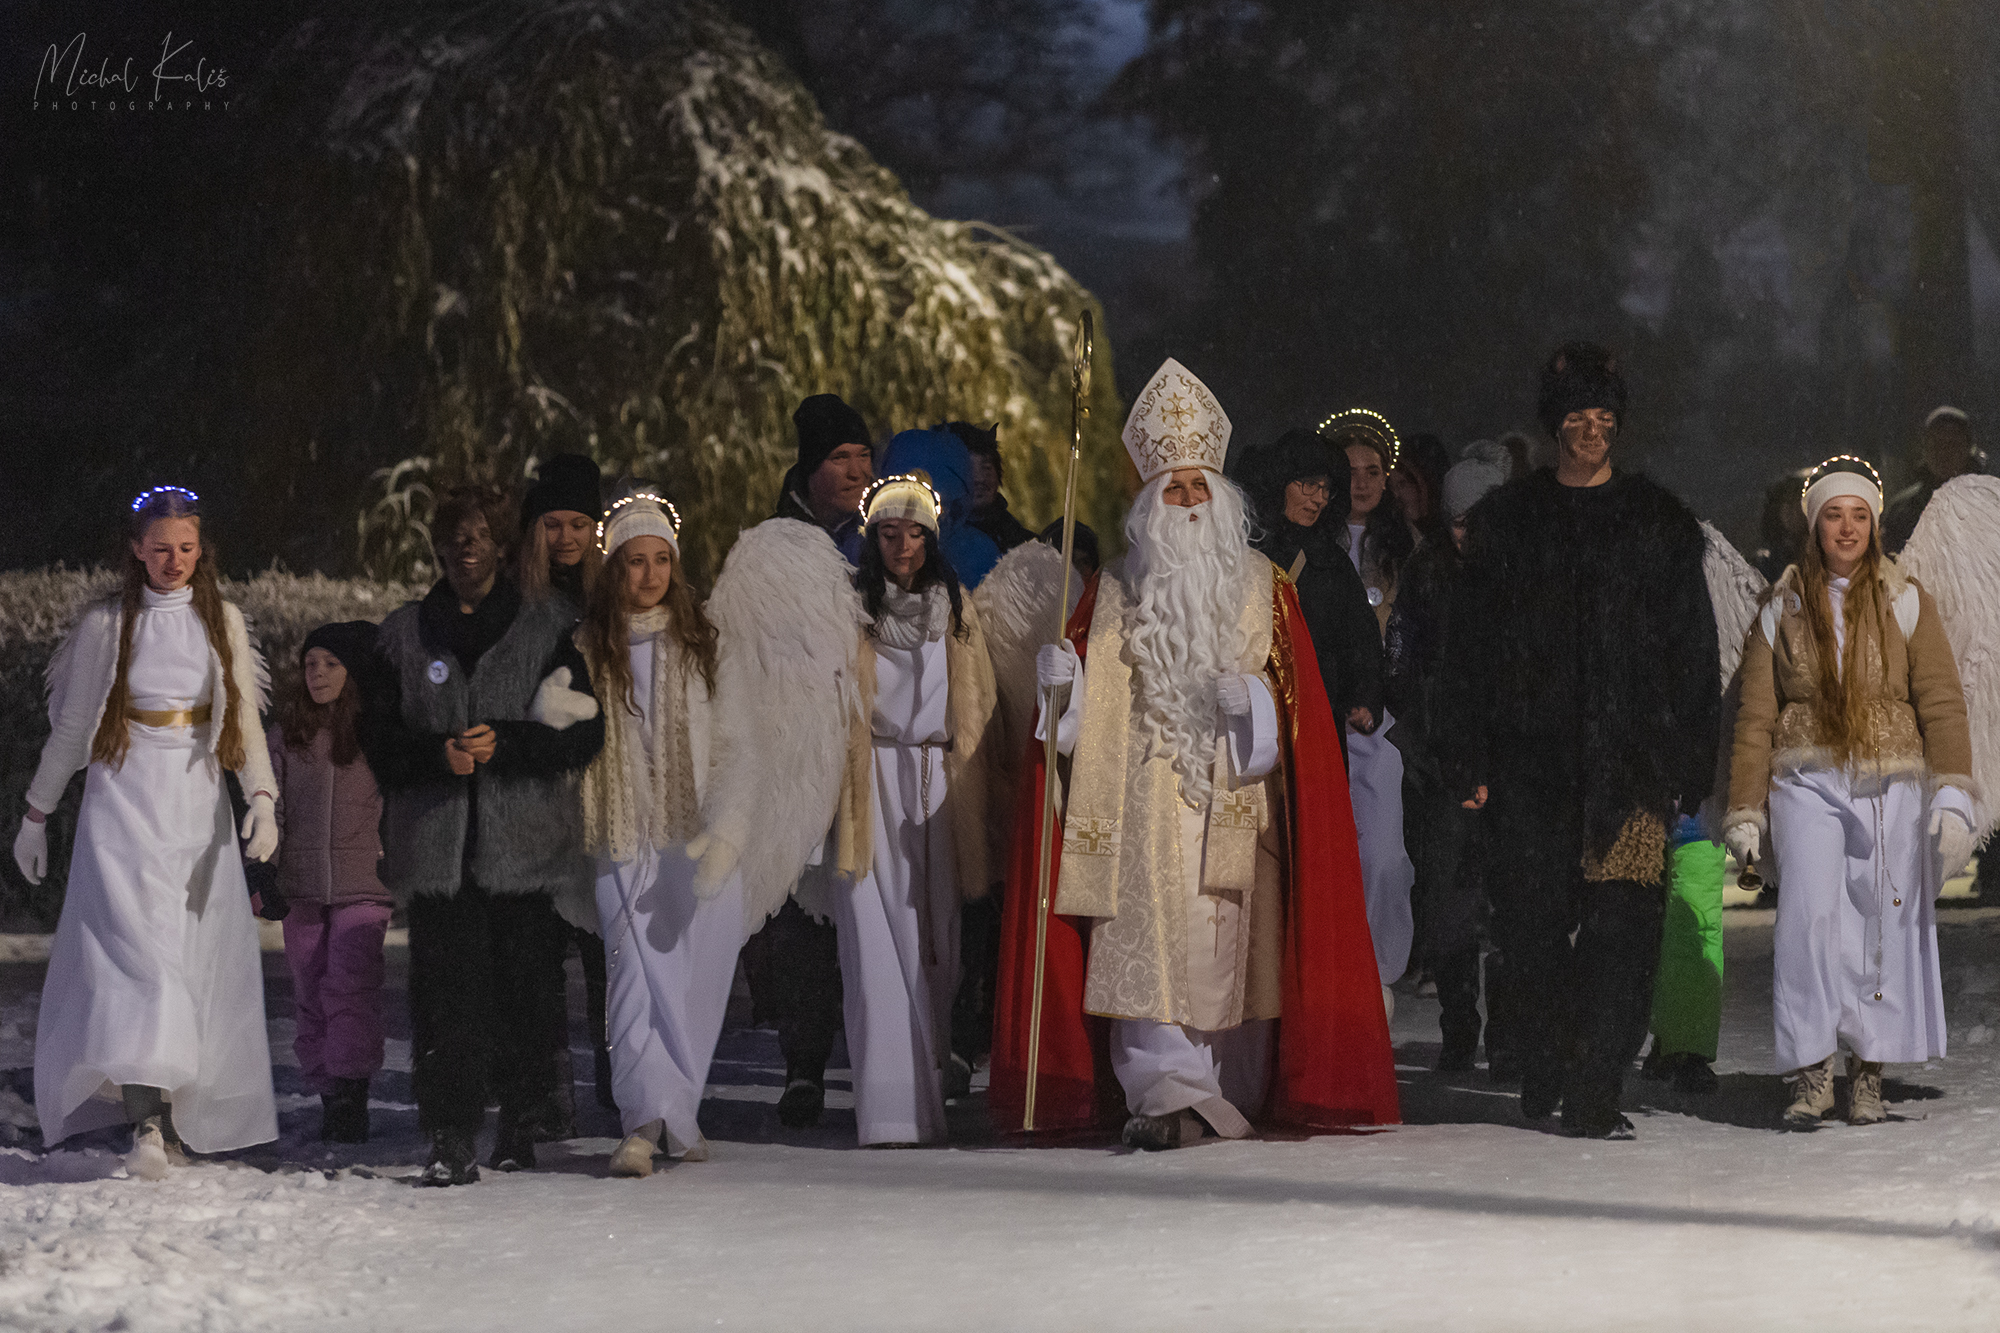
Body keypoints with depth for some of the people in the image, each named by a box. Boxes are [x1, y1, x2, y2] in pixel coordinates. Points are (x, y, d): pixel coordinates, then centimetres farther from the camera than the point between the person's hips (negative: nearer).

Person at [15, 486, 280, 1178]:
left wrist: (263, 798, -8)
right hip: (124, 808, -3)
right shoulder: (106, 625, 3)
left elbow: (246, 725, 7)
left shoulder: (224, 622, 9)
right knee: (138, 950, -17)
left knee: (200, 961, 0)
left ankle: (177, 1123, 9)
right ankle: (146, 1119, -27)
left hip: (199, 809, 3)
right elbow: (70, 728, 10)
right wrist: (35, 814, 12)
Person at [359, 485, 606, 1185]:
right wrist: (437, 754, -9)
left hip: (527, 842, -1)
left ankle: (521, 1130, 12)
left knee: (526, 991, -1)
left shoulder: (549, 627, 8)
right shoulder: (404, 634, 14)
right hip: (438, 846, 1)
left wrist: (505, 744, -12)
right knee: (444, 993, -8)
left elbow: (585, 733, 2)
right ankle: (450, 1143, -9)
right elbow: (377, 738, 10)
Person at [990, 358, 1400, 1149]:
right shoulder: (1116, 588, 12)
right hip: (1144, 795, 0)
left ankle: (1222, 1091, 7)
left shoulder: (1261, 586, 11)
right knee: (1149, 938, -12)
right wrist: (1063, 678, -11)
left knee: (1226, 946, -3)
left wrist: (1252, 699, -13)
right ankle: (1162, 1091, -17)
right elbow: (1093, 698, 10)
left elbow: (1291, 691, 7)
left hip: (1232, 794, 0)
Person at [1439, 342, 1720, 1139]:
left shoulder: (1660, 525, 10)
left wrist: (1690, 761, 2)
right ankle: (1544, 1072, 19)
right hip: (1530, 758, 1)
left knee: (1620, 921, -10)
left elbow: (1693, 651, 9)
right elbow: (1468, 648, 10)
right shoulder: (1504, 522, 11)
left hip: (1629, 755, -1)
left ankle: (1594, 1093, -9)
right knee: (1530, 919, 1)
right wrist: (1469, 759, 2)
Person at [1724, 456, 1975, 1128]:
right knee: (1809, 913, -16)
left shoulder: (1905, 602, 6)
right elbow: (1755, 716, 11)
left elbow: (1941, 702, 0)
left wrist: (1953, 795, -11)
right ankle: (1813, 1071, -13)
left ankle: (1869, 1073, 10)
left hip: (1891, 783, 0)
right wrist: (1745, 811, 7)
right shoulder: (1783, 609, 9)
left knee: (1886, 923, -1)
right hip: (1808, 782, 0)